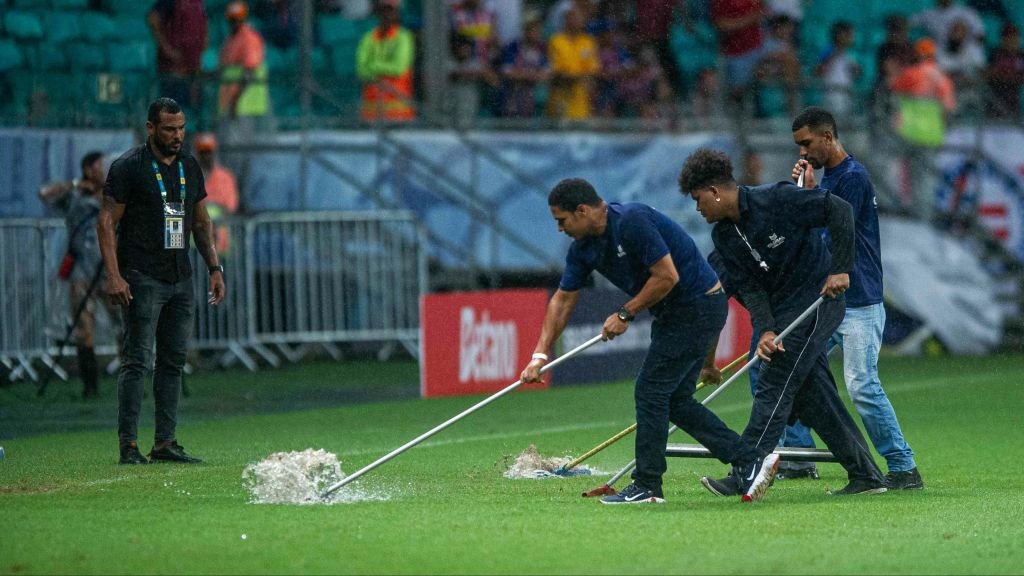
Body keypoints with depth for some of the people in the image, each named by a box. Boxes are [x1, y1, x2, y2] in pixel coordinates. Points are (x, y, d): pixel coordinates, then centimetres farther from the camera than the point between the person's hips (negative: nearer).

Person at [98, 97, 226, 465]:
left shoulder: (190, 167, 14)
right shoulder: (128, 167, -5)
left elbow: (201, 221, 22)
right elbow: (107, 222, -7)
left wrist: (215, 268, 13)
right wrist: (113, 276, -16)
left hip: (181, 280, 6)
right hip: (143, 280, -6)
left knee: (174, 362, 6)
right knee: (137, 362, -8)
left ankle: (165, 443, 10)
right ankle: (129, 445, -8)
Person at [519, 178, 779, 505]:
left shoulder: (633, 222, -24)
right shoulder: (584, 246, 4)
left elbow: (667, 276, -25)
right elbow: (563, 299, 10)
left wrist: (626, 314, -15)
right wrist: (540, 355, 5)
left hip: (698, 304, -10)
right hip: (675, 313, 10)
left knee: (651, 390, -7)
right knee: (674, 400, 9)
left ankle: (646, 487, 0)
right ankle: (750, 461, 11)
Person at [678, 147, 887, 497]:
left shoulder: (777, 200, -18)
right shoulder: (723, 236, 5)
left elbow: (839, 210, -18)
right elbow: (749, 288, -1)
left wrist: (840, 269, -22)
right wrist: (765, 330, -18)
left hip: (818, 300, -8)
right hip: (785, 312, 8)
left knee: (773, 386, -13)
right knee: (811, 395, 7)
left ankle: (745, 475, -15)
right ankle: (865, 475, 15)